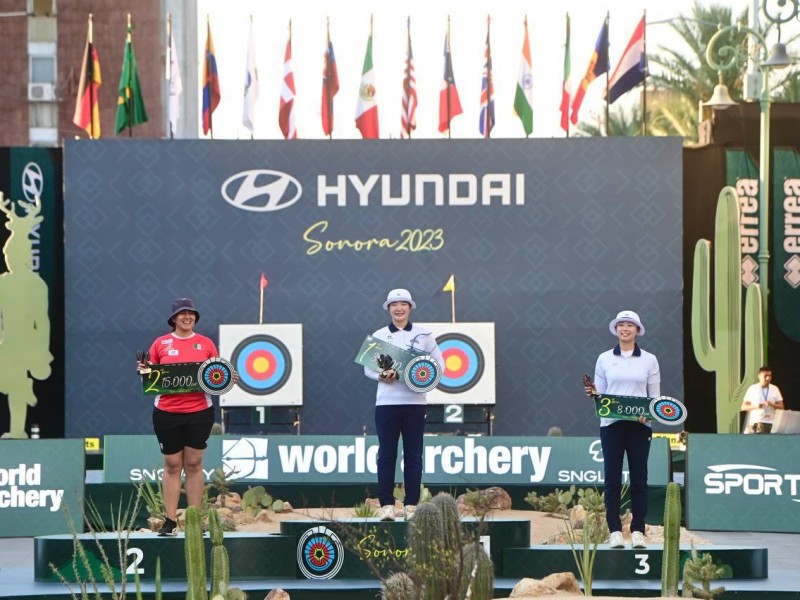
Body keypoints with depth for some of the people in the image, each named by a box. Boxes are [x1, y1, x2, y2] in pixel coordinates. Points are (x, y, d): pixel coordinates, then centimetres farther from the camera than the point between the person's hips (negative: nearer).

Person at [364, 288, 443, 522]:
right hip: (386, 402, 0)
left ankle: (411, 505, 6)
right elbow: (367, 367, 7)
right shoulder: (379, 335, 7)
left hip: (414, 402, 0)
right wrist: (381, 376, -14)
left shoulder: (423, 334, 6)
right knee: (386, 455, -1)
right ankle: (387, 504, 1)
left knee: (413, 456, 1)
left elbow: (439, 363, 7)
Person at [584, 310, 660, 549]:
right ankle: (615, 531, 1)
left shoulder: (649, 360, 6)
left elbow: (655, 396, 6)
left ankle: (638, 531, 5)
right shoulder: (604, 359, 7)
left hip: (639, 425, 0)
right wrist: (593, 393, -14)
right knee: (612, 478, -2)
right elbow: (599, 393, 8)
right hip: (611, 424, 0)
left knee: (639, 478, 0)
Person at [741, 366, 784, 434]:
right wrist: (755, 406, -14)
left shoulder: (775, 389, 7)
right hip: (755, 422, -1)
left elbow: (781, 406, 8)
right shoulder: (752, 389, 2)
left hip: (771, 423, 1)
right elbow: (743, 407, 3)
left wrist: (772, 405, -12)